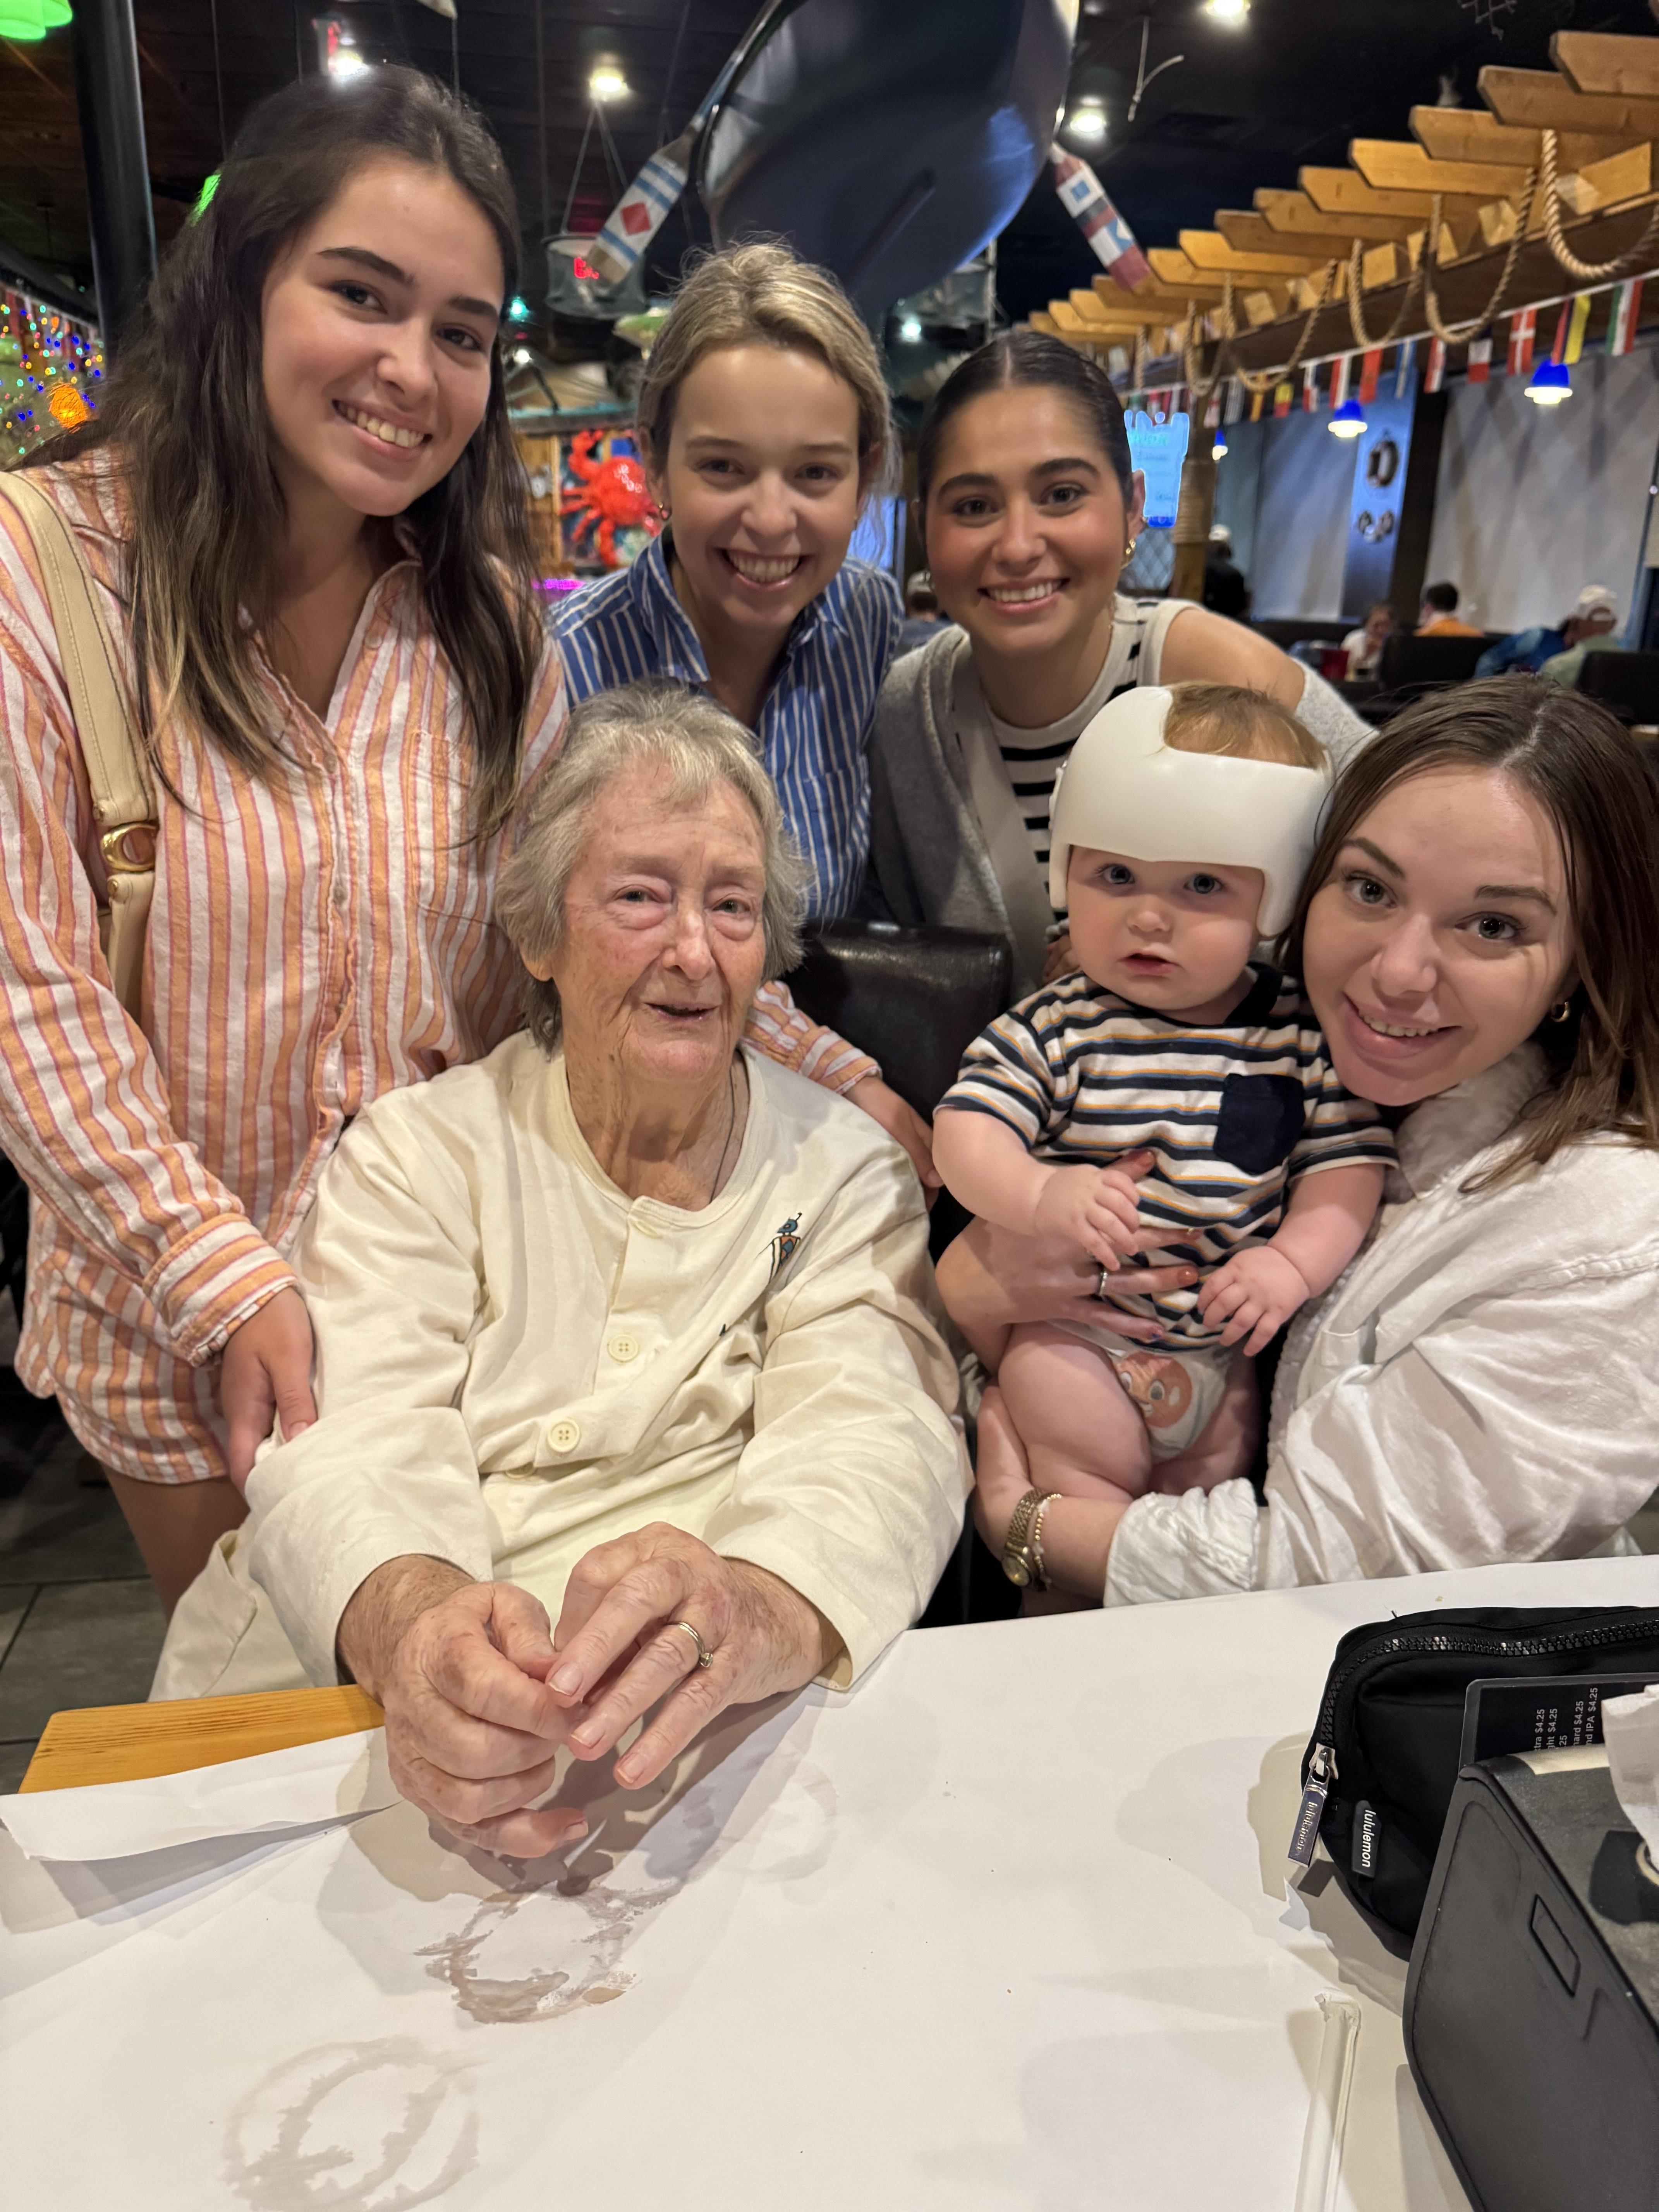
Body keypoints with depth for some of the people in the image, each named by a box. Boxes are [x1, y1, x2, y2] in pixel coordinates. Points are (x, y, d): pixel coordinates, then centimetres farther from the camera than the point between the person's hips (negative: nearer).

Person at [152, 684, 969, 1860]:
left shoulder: (842, 1166, 6)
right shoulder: (420, 1148, 6)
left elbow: (875, 1434, -9)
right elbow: (354, 1442, -8)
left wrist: (755, 1611, -33)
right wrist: (412, 1621, -32)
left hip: (702, 1730, -1)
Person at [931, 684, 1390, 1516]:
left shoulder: (1303, 1037, -2)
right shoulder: (1054, 1028, -7)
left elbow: (1346, 1165, 0)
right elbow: (965, 1133, -13)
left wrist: (1292, 1263, -16)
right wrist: (1042, 1196, -31)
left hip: (1236, 1339, 2)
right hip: (1072, 1330, -2)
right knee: (1085, 1448, -11)